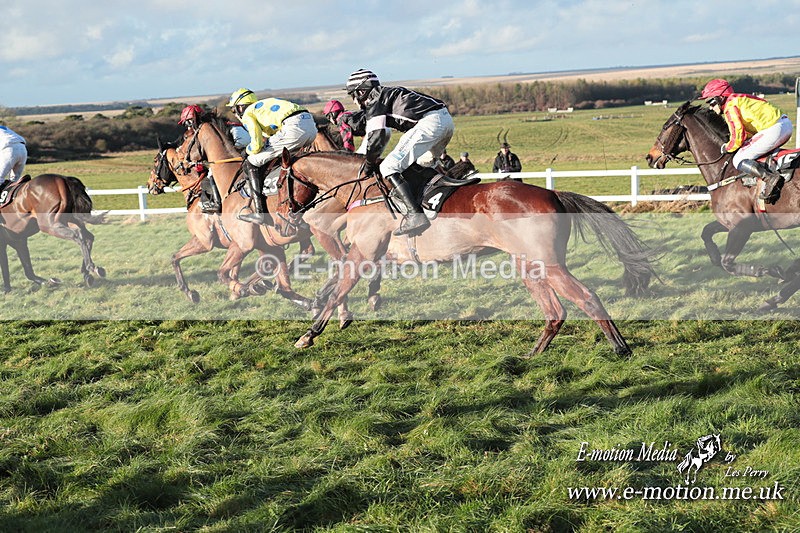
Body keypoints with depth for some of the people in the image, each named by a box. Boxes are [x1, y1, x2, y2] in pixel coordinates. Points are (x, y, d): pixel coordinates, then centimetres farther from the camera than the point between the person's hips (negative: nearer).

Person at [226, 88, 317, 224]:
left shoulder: (248, 114, 11)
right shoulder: (264, 104, 36)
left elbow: (257, 145, 0)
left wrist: (247, 150, 20)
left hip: (294, 128, -8)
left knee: (251, 164, 2)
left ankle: (260, 213, -4)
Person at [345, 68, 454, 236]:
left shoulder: (373, 101, 4)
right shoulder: (386, 94, 31)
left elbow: (376, 136, -3)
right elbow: (384, 134, 38)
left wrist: (369, 165, 10)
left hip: (430, 122, -10)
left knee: (389, 167, -10)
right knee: (423, 165, 32)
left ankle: (415, 215, -23)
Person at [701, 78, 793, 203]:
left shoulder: (730, 106, -6)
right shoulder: (739, 99, 23)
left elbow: (738, 135, -12)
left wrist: (727, 148, 4)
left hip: (773, 130, -10)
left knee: (739, 160, -6)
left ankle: (770, 177, -24)